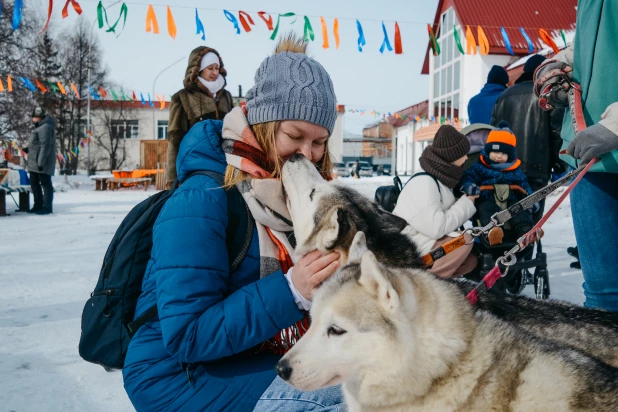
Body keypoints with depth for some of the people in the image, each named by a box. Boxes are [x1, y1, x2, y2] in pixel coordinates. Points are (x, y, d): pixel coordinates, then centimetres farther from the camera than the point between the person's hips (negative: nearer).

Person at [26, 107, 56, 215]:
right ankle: (38, 205, 23)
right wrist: (28, 149, 13)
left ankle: (47, 207, -1)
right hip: (35, 163, 11)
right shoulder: (40, 127, 19)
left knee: (45, 183, -5)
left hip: (42, 164, -11)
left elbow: (45, 146, -22)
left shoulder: (45, 128, -16)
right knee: (34, 183, 15)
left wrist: (41, 162, -25)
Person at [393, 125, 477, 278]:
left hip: (421, 245, 10)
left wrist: (466, 202, -5)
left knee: (471, 260, 8)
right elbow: (436, 228, -26)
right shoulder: (424, 183, -20)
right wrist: (465, 205, -14)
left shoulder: (441, 179, 10)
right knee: (464, 241, -20)